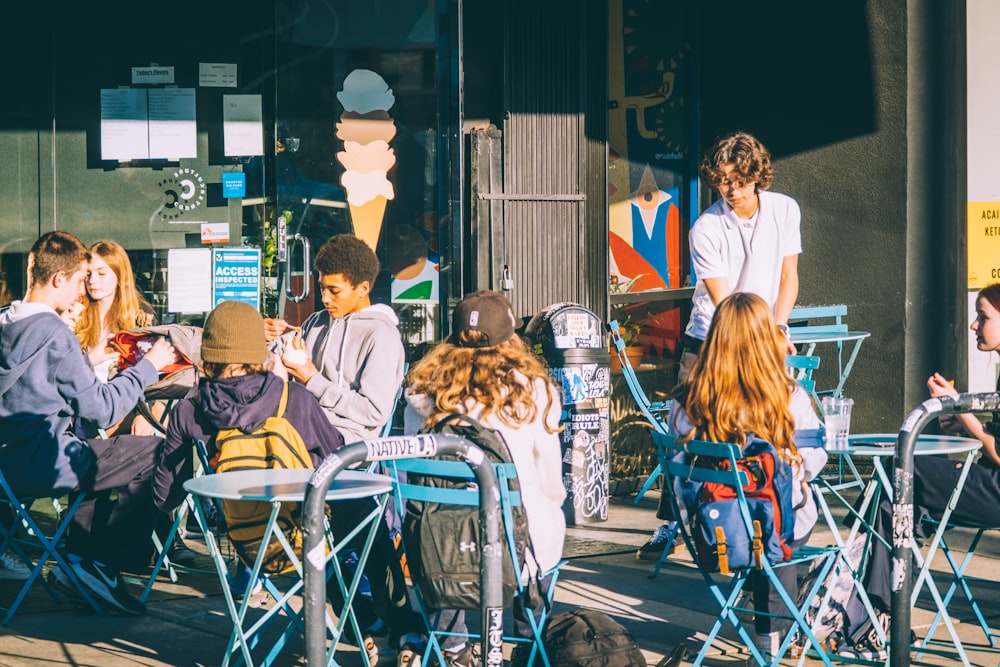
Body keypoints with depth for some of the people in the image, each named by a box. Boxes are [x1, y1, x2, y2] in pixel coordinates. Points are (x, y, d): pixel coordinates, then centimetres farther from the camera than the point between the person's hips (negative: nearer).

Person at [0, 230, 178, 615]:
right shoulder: (53, 332, -17)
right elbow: (103, 410, -14)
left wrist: (91, 363, 28)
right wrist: (148, 366, -3)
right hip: (44, 465, -10)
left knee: (108, 453, 31)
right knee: (159, 454, -8)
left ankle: (79, 562, 23)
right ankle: (105, 565, 3)